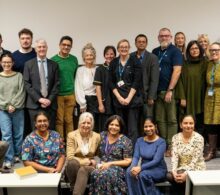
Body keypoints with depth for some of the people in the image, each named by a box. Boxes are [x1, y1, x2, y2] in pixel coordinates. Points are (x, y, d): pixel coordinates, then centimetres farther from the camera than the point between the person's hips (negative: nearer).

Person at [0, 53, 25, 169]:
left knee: (18, 134, 5)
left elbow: (21, 93, -1)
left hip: (18, 110, 0)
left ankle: (17, 155, 22)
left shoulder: (18, 76, 6)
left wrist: (14, 106, -10)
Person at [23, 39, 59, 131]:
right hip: (34, 104, -1)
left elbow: (56, 84, 5)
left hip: (50, 103, 1)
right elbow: (26, 84, -1)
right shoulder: (28, 64, 6)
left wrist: (50, 99, -7)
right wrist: (39, 99, -10)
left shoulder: (54, 64, 10)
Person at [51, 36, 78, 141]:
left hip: (71, 94, 3)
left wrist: (76, 92, 10)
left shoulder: (74, 59, 7)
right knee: (59, 120, 3)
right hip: (58, 95, -2)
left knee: (69, 120, 8)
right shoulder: (53, 60, -3)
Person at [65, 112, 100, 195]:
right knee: (73, 162, -37)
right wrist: (86, 161, -15)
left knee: (83, 170, -37)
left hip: (89, 167, 0)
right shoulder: (72, 135, -1)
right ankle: (74, 188, -24)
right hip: (74, 166, 0)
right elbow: (70, 157, -8)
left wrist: (93, 161, -7)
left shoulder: (97, 136, 5)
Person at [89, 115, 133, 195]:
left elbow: (128, 161, -3)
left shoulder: (125, 141, -1)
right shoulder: (102, 135, 11)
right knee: (95, 174, -32)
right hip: (101, 166, 3)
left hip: (118, 168, -3)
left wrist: (110, 164, -11)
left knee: (105, 174, -36)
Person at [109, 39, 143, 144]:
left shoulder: (135, 61, 0)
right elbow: (111, 82, 5)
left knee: (132, 128, -5)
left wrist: (128, 98, -12)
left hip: (133, 99, -3)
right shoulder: (113, 63, 9)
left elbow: (137, 82, -6)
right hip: (118, 99, 3)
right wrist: (119, 97, -6)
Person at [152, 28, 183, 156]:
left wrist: (170, 90, -16)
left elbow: (177, 71, -10)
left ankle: (171, 147, 8)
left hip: (170, 91, -5)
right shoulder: (155, 52, 14)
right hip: (157, 91, 5)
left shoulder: (175, 51, -1)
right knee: (160, 120, 9)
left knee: (172, 120, 1)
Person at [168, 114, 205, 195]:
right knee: (169, 176, -26)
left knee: (182, 179, -30)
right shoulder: (175, 137, -1)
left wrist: (186, 174, -27)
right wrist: (174, 171, -23)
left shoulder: (198, 138, -13)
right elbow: (174, 156, -7)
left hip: (196, 168, -3)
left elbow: (195, 160, -17)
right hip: (181, 168, 4)